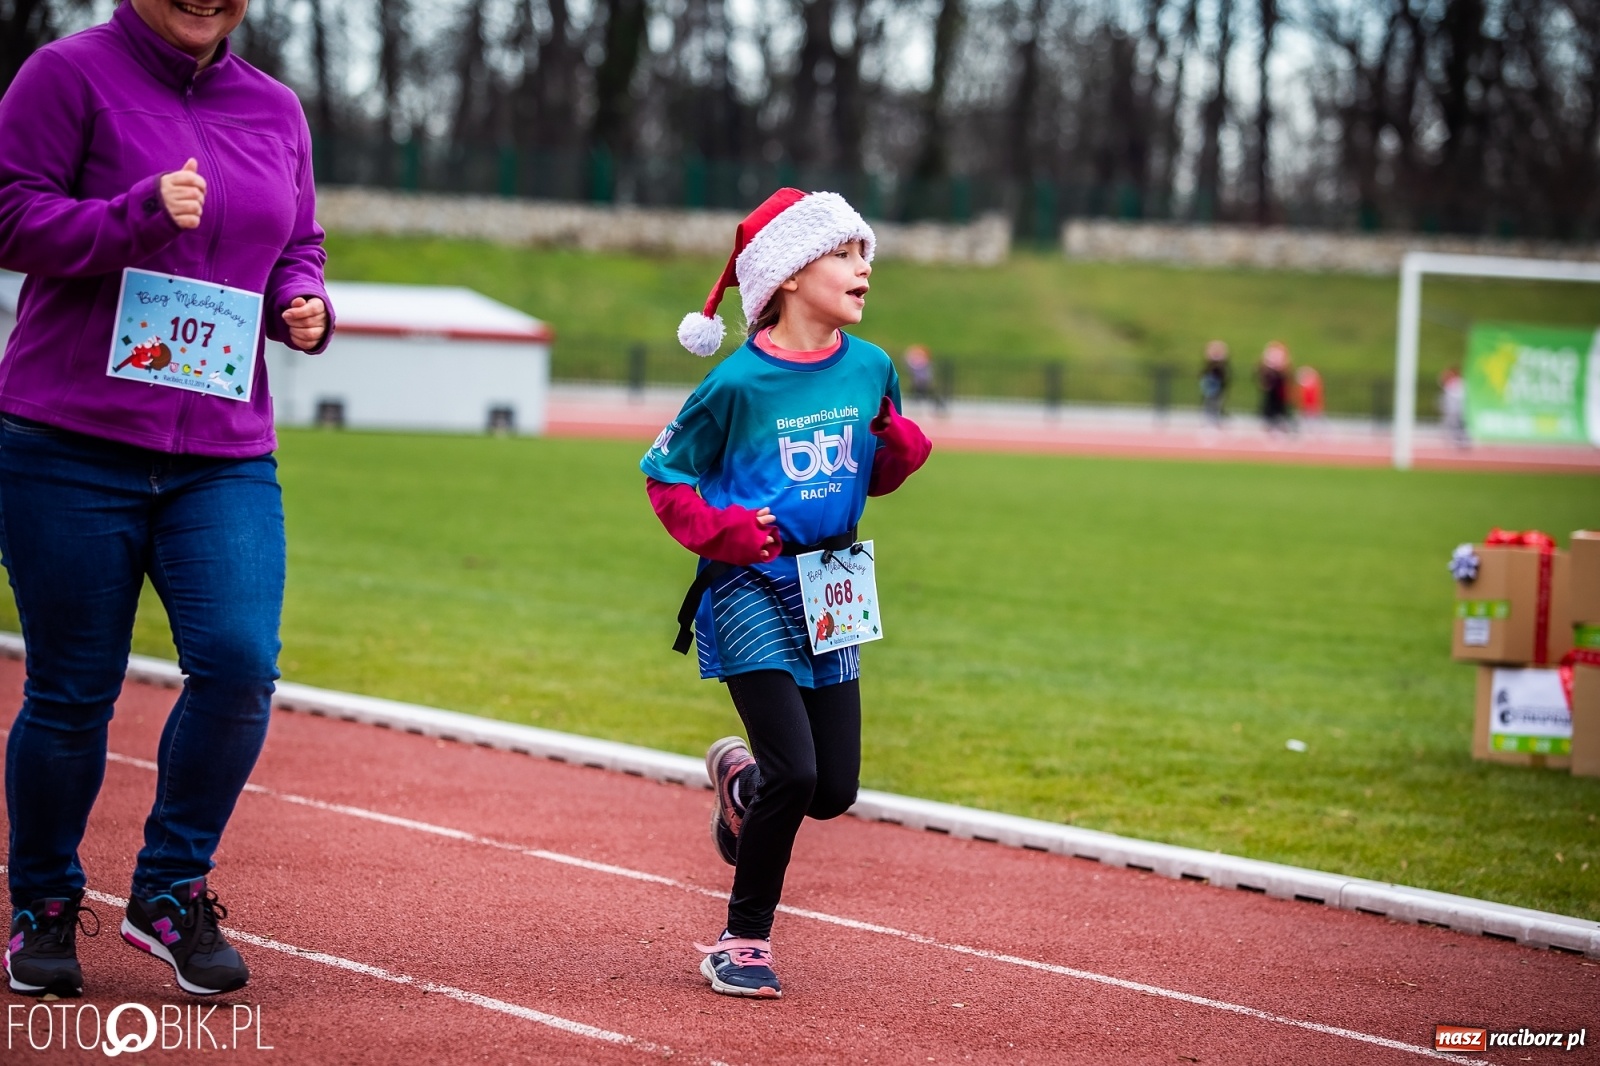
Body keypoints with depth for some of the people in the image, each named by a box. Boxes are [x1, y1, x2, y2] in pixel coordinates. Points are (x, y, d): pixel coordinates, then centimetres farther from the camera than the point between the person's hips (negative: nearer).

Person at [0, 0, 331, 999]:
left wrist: (303, 304, 0)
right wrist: (139, 215, -22)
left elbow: (297, 251, 23)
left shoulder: (276, 110, 13)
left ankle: (172, 890, 5)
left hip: (226, 456, 4)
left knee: (240, 661, -14)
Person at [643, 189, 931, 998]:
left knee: (834, 790, 5)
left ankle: (740, 777, 40)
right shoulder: (740, 382, -12)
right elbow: (664, 475, -3)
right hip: (752, 589, -6)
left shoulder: (870, 368, 3)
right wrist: (718, 531, -18)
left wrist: (904, 445, -7)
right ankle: (743, 943, 1)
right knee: (794, 772, -16)